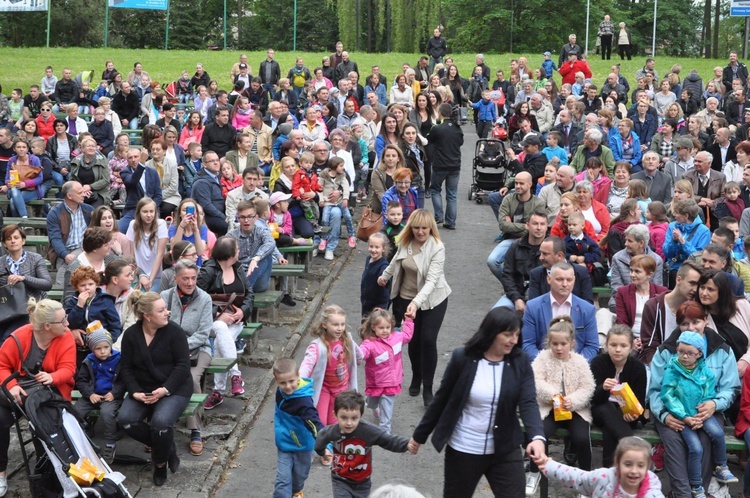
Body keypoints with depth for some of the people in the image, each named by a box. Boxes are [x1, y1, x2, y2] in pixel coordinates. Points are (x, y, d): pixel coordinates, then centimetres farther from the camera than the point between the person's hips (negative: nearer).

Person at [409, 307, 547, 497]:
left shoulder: (520, 362, -6)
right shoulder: (462, 358, -11)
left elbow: (528, 403, -16)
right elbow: (441, 399, -1)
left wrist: (537, 437, -34)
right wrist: (419, 436, 6)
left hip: (505, 451, 1)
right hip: (463, 450, -1)